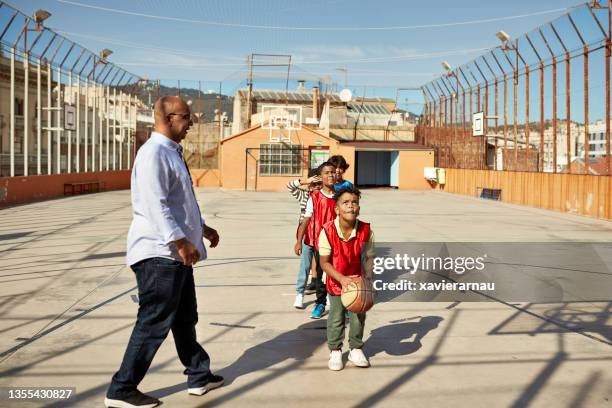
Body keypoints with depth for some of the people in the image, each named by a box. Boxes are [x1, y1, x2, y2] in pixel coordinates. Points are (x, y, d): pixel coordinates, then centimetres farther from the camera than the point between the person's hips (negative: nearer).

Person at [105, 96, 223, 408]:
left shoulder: (172, 152, 15)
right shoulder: (154, 153, -17)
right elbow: (155, 205, -25)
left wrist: (201, 228, 27)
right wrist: (181, 241, -29)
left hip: (175, 253, 10)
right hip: (161, 254, -10)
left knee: (185, 318, 19)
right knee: (154, 322, -3)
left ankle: (199, 376, 33)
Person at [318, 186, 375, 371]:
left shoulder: (366, 230, -17)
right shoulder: (328, 231, -23)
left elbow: (369, 257, -4)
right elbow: (324, 262, -18)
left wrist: (368, 276, -19)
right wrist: (342, 279, -29)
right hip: (336, 282, -2)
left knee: (358, 317, 11)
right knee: (336, 318, 9)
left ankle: (356, 349, 31)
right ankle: (335, 351, 28)